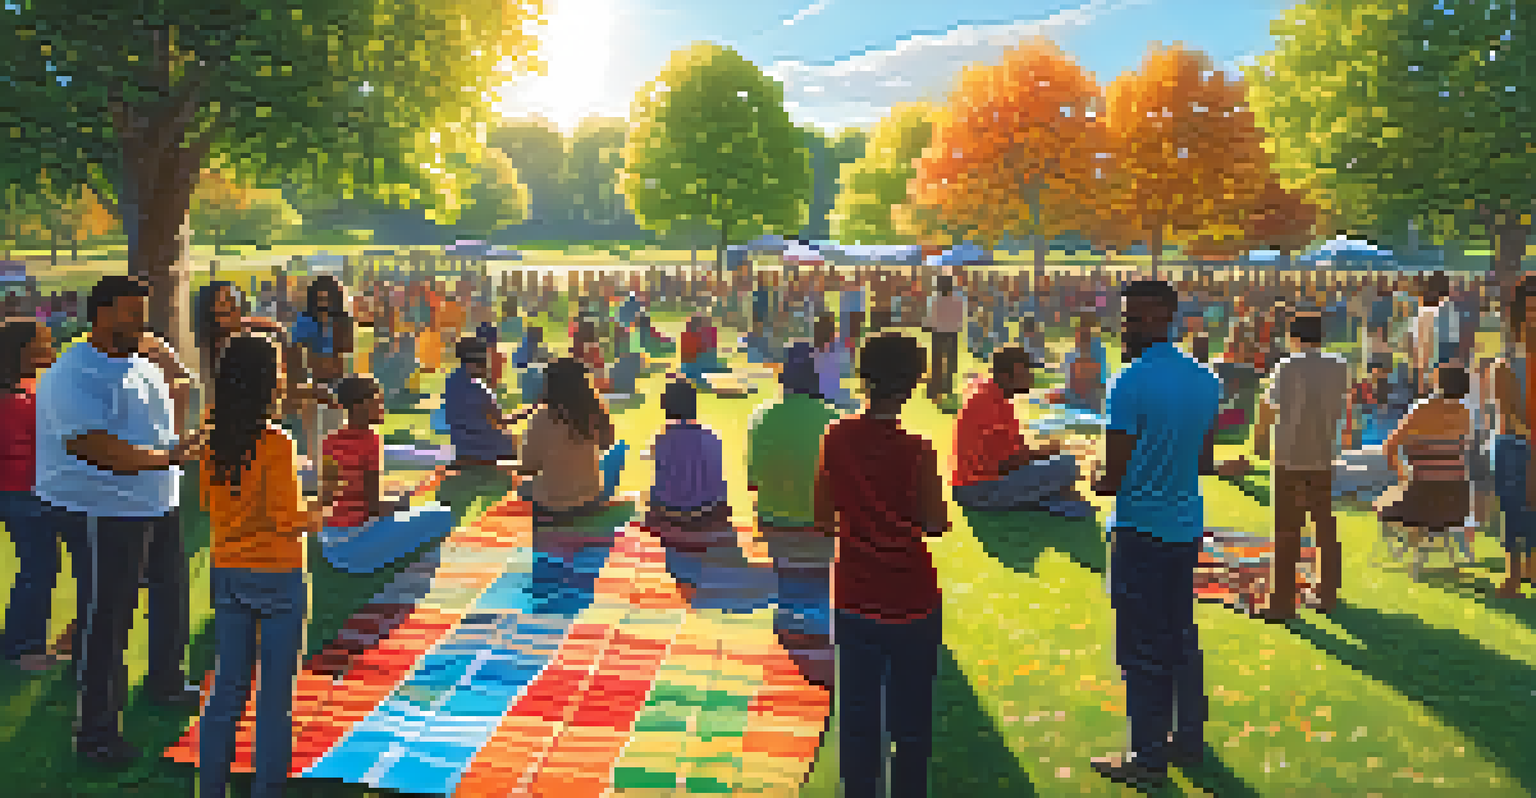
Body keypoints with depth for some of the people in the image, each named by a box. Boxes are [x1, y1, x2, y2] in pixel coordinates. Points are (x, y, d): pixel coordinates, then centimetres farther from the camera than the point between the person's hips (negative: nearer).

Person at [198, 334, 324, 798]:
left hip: (226, 574, 6)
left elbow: (207, 500, 13)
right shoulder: (276, 445, -19)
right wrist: (313, 518, 0)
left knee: (228, 687, 16)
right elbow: (286, 520, -19)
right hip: (275, 577, -6)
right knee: (275, 695, 7)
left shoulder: (214, 441, 0)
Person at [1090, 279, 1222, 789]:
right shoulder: (1205, 380, 7)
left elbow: (1115, 474, -17)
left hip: (1142, 531, -8)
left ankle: (1149, 758, 9)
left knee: (1143, 647, 1)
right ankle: (1189, 740, 29)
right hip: (1188, 525, 8)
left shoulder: (1131, 384, -17)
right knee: (1182, 636, 18)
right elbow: (1204, 462, 14)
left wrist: (1102, 485, 4)